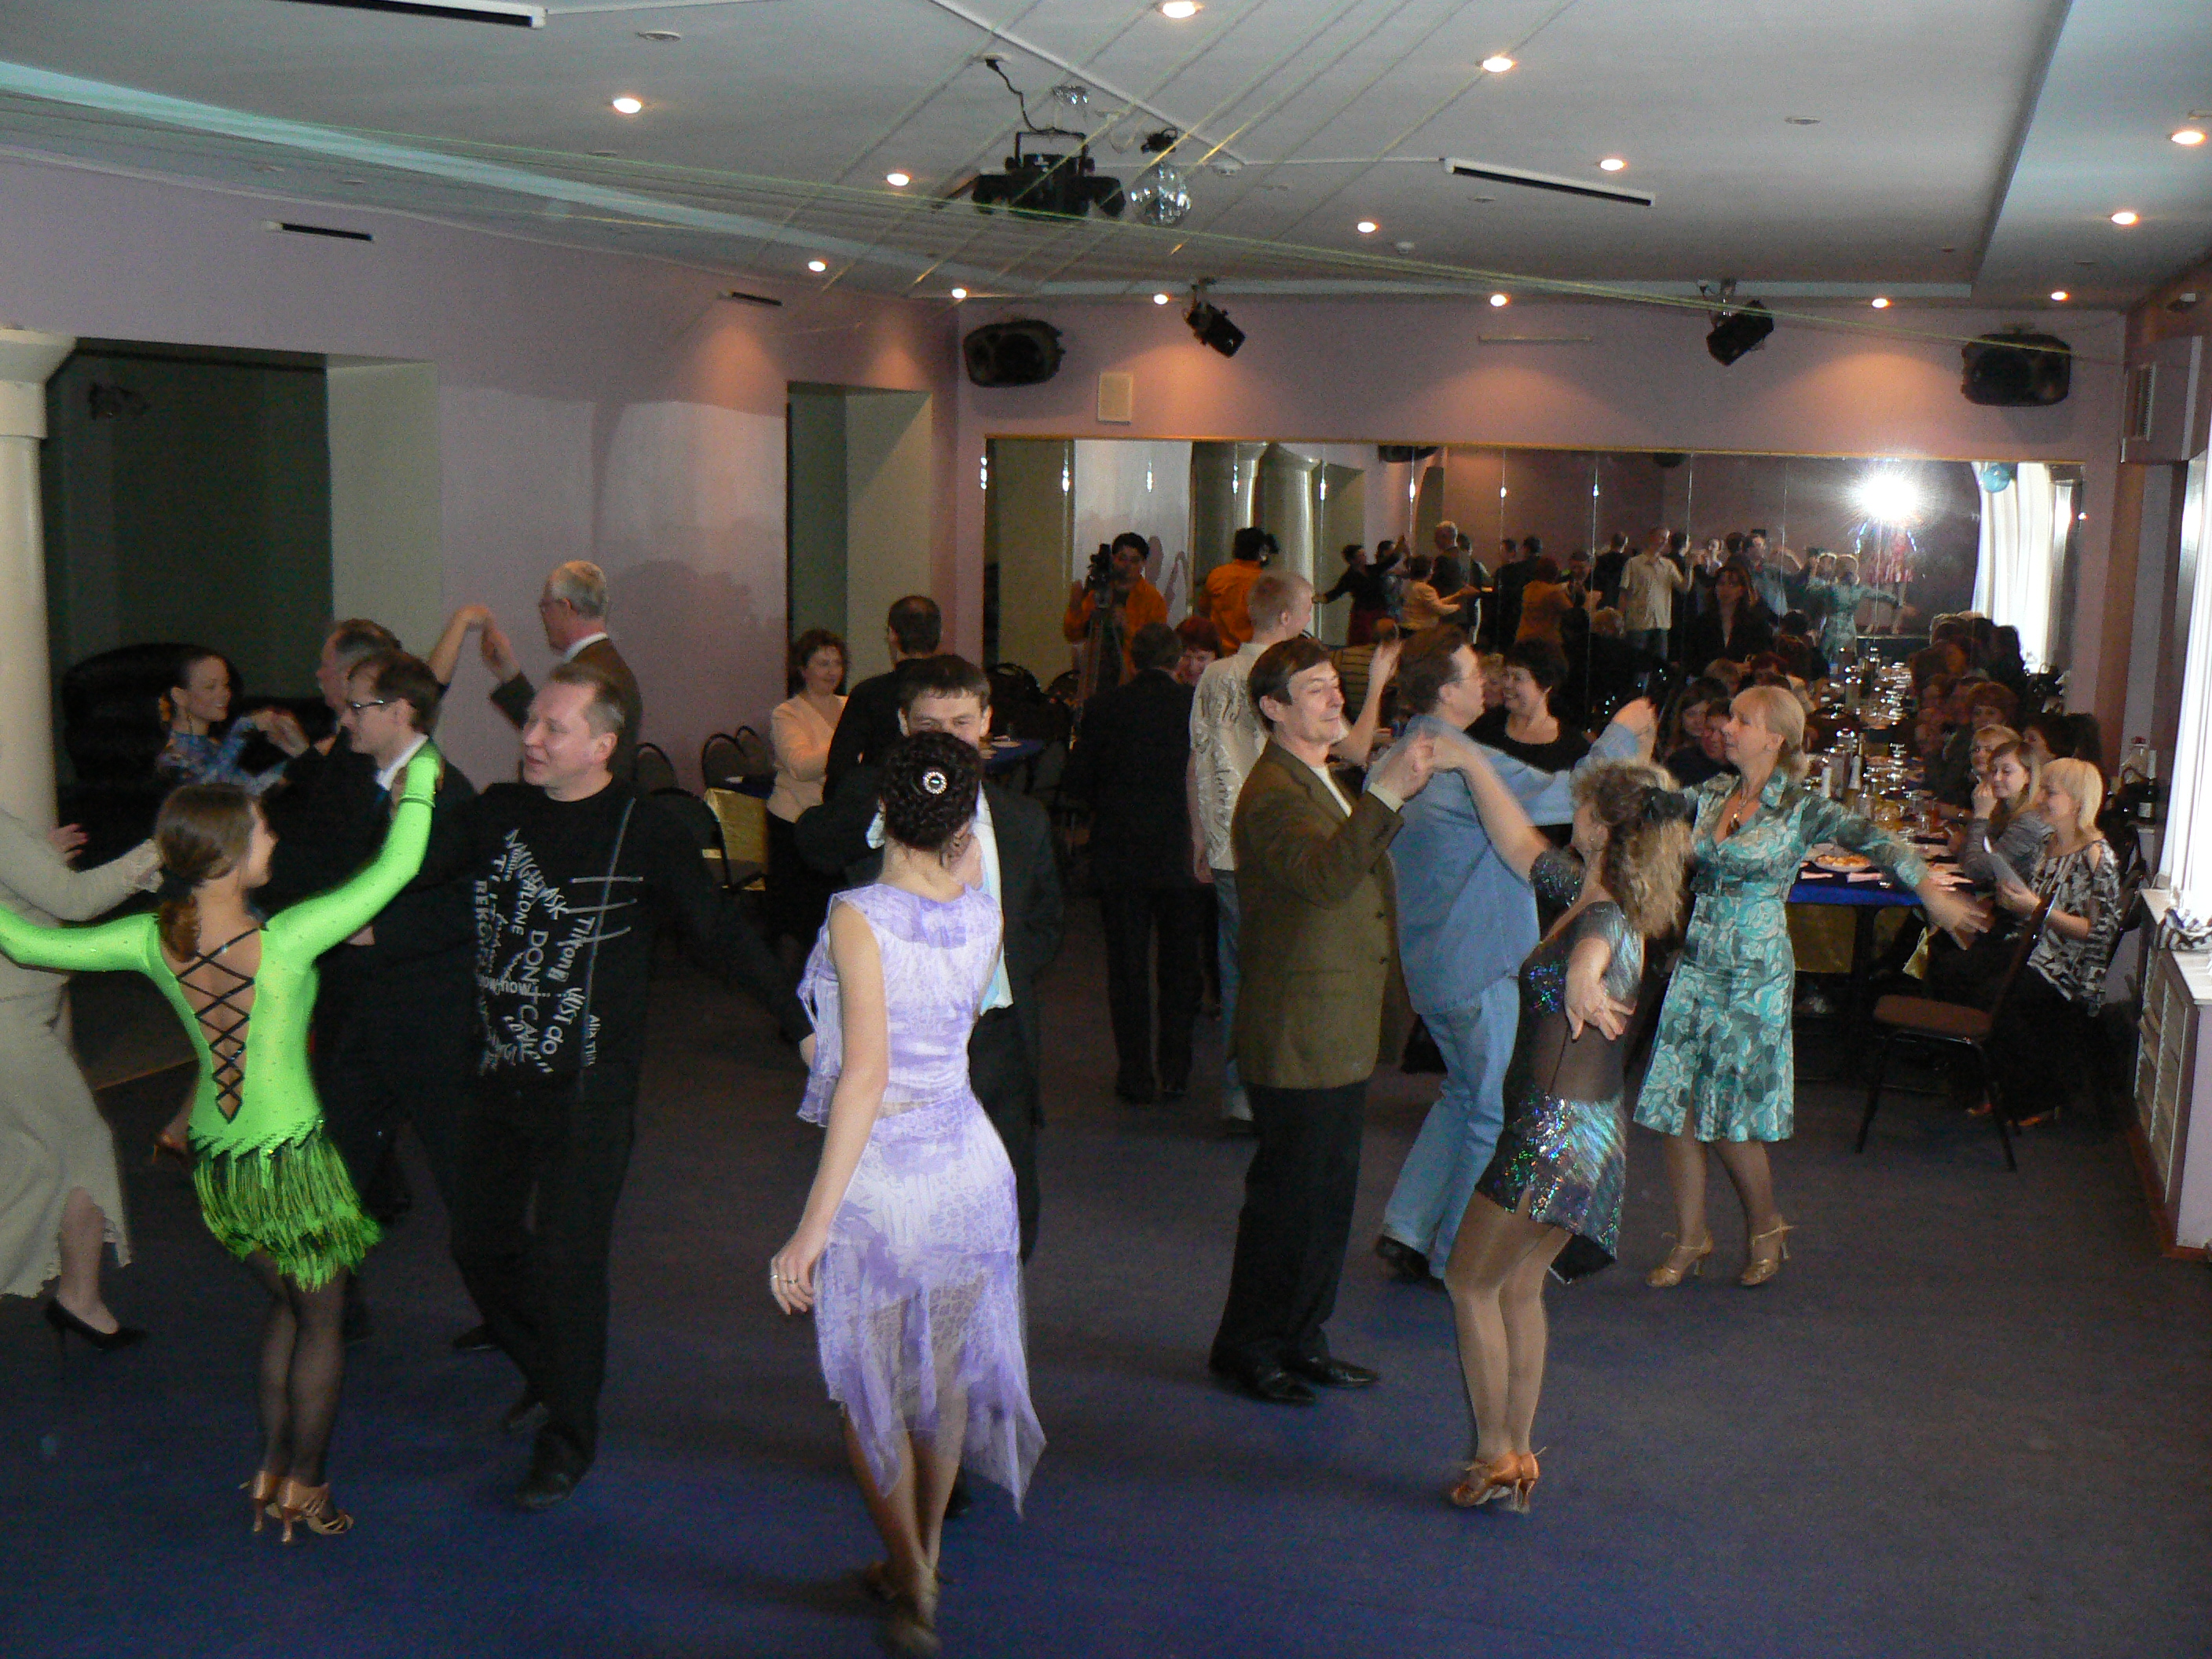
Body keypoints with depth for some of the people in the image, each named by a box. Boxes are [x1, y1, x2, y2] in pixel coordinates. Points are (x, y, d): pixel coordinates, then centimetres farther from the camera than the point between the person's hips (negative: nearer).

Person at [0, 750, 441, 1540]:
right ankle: (303, 1488, 23)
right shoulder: (284, 940, -24)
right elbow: (395, 867, -18)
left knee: (288, 1303, 25)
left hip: (218, 1161, 6)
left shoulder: (153, 941, -10)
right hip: (291, 1156, -6)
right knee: (321, 1320, 13)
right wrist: (419, 781, -5)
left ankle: (272, 1467, 31)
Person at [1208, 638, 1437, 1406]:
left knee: (1328, 1194, 17)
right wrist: (1386, 794, -43)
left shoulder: (1321, 779, 16)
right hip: (1297, 1038, -10)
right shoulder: (1274, 793, -18)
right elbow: (1325, 873, -37)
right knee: (1288, 1194, 0)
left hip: (1340, 1037, 10)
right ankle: (1248, 1347, 14)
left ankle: (1301, 1338, 29)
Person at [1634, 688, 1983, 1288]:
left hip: (1757, 975, -5)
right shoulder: (1710, 794, 7)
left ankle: (1767, 1230, 23)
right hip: (1696, 965, 5)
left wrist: (1931, 890, -28)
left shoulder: (1800, 809, -7)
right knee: (1675, 1109, 3)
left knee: (1731, 1117, -2)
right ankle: (1690, 1239, 19)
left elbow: (1873, 840, -16)